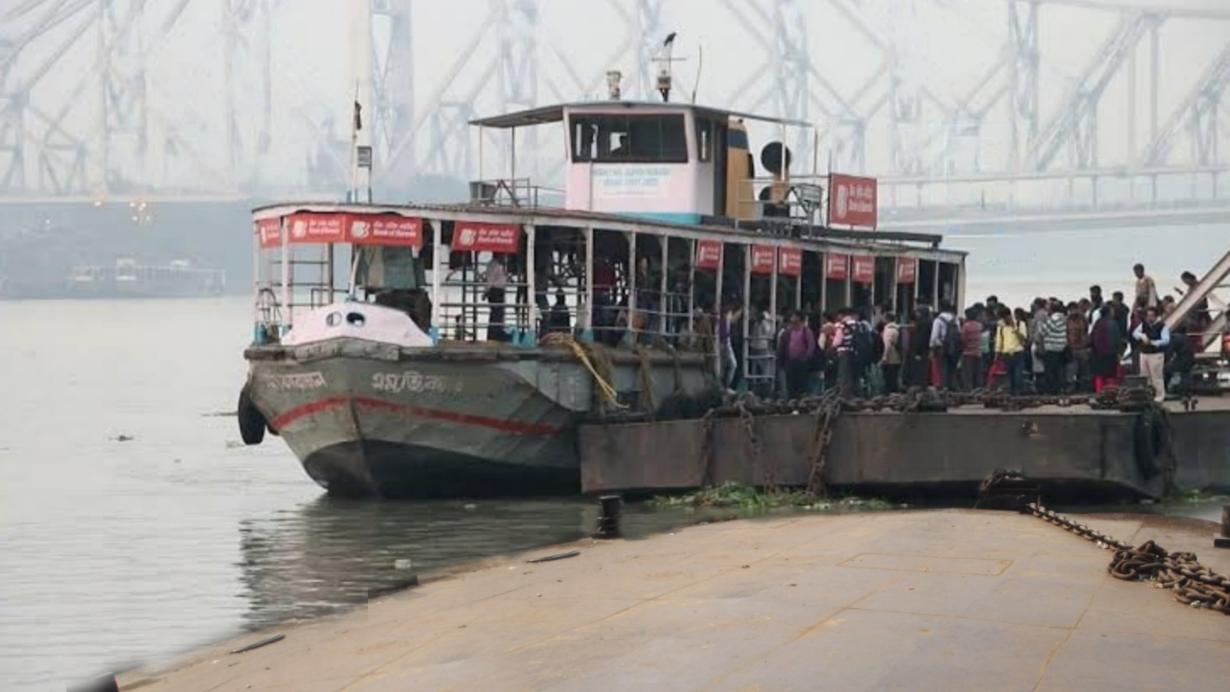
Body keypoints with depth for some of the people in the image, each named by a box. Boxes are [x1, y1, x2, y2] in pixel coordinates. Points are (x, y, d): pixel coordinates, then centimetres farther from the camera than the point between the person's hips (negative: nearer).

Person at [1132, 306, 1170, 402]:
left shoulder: (1162, 326, -9)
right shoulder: (1143, 324, 8)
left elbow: (1166, 340, -16)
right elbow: (1135, 333, 6)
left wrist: (1152, 342, -24)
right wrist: (1142, 336, -15)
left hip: (1156, 354, -6)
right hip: (1144, 353, 6)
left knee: (1157, 376, -5)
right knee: (1144, 376, 13)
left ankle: (1160, 395, 4)